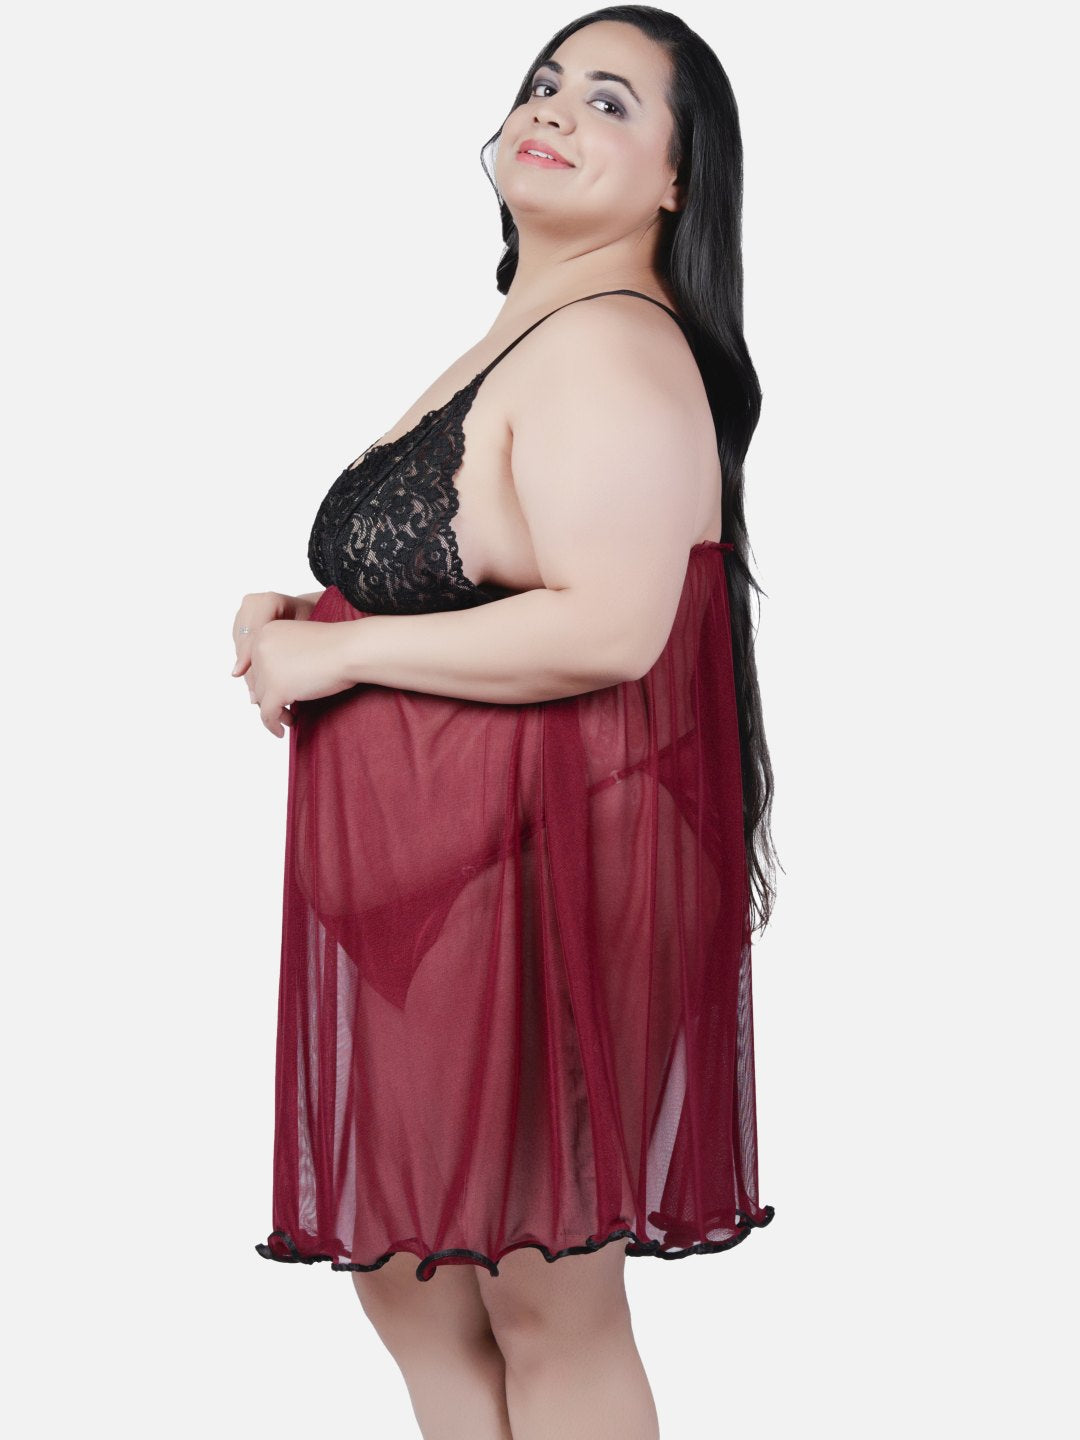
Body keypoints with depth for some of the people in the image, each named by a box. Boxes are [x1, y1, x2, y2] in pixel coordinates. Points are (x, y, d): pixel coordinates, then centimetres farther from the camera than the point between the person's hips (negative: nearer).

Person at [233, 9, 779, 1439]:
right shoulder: (514, 341, 19)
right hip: (423, 882, 10)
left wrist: (340, 651, -16)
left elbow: (605, 627, -26)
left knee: (548, 1311, 2)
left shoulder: (612, 348, -14)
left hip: (542, 868, -10)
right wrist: (299, 625, 14)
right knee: (404, 1271, 17)